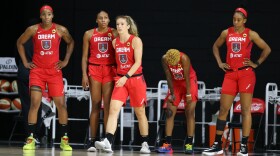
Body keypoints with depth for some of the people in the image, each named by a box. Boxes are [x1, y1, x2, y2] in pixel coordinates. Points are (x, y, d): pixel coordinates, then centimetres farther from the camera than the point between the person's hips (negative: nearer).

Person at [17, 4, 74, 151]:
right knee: (34, 103, -12)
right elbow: (19, 42, 10)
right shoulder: (33, 29, -4)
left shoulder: (61, 30, -4)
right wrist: (25, 62, 5)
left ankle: (64, 139, 10)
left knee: (61, 104, 1)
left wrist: (66, 60, 7)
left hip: (54, 71, 1)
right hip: (37, 70, -1)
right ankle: (30, 138, -8)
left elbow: (70, 42, 15)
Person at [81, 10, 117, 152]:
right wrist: (84, 75, -1)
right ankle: (92, 140, -1)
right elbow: (85, 56, 8)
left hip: (110, 70, 0)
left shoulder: (114, 33, 6)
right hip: (94, 70, 0)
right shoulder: (89, 34, 7)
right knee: (95, 105, -2)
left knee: (108, 105, -5)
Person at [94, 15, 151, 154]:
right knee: (113, 109, -14)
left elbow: (138, 62, -15)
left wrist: (126, 77, -24)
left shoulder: (136, 40, -8)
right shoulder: (114, 42, 7)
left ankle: (145, 144, 19)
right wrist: (120, 77, 10)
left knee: (140, 113, 6)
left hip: (136, 78, -4)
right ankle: (107, 142, -24)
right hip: (120, 79, 4)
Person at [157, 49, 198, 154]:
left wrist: (188, 94, -23)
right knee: (170, 112, -4)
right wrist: (172, 93, -8)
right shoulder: (164, 59, -21)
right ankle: (167, 144, -5)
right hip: (175, 83, 4)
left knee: (190, 112, -11)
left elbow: (187, 77, -26)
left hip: (189, 81, -4)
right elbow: (169, 77, -13)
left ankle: (189, 144, -14)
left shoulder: (184, 59, -31)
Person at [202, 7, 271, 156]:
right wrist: (220, 63, 12)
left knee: (246, 109, -5)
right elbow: (215, 46, 23)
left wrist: (257, 63, -1)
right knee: (223, 109, 2)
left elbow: (267, 49, 6)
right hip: (230, 73, 3)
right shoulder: (226, 33, 7)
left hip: (246, 73, -3)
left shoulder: (251, 34, -1)